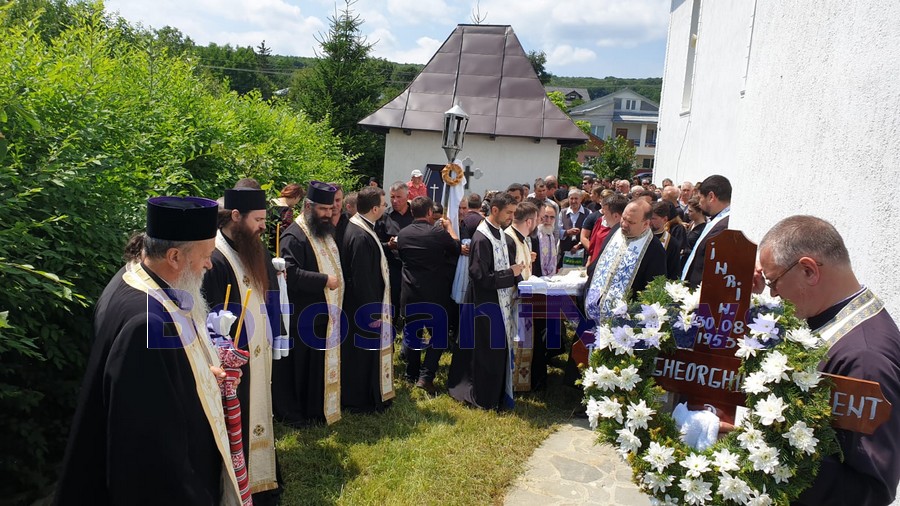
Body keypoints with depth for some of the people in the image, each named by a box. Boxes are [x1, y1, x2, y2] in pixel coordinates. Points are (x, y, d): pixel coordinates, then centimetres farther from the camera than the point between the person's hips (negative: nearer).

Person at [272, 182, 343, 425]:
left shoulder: (327, 231, 12)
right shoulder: (294, 235, -17)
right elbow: (290, 273, -28)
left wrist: (336, 280, 10)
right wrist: (324, 280, -26)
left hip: (325, 312, 9)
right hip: (302, 316, -9)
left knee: (322, 364, 16)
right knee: (298, 366, 4)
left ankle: (316, 408, 30)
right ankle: (291, 412, 19)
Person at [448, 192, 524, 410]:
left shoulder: (500, 233, 5)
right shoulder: (482, 239, -22)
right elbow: (481, 278, -25)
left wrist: (515, 272, 0)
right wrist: (511, 274, -18)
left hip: (500, 302, 9)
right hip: (486, 305, -9)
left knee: (498, 351, 19)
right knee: (487, 354, 4)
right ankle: (485, 400, 21)